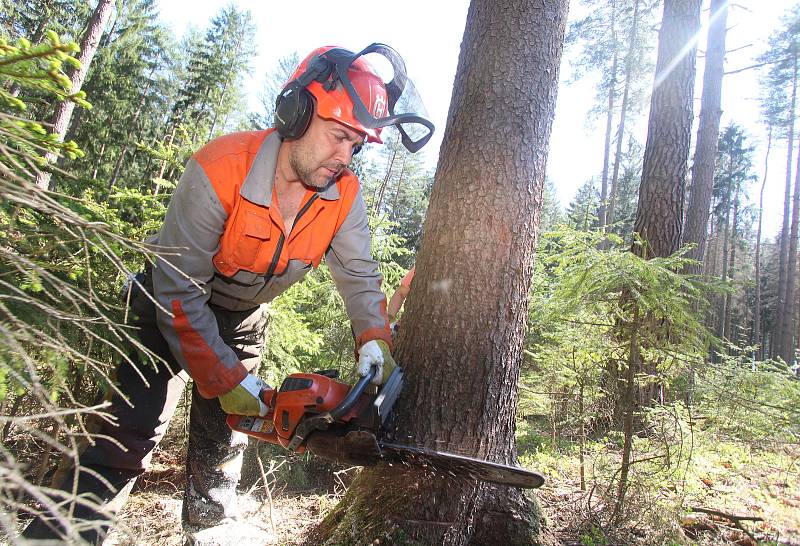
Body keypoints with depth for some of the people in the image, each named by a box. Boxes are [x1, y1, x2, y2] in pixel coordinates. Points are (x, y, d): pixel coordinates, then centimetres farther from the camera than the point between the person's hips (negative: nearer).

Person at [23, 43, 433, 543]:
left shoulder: (345, 194, -18)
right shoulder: (221, 170, -33)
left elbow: (359, 273, -7)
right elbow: (179, 291, -30)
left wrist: (375, 339, -23)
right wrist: (226, 377, -28)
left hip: (244, 321, 5)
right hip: (175, 312, -4)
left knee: (223, 445, 14)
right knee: (128, 440, -10)